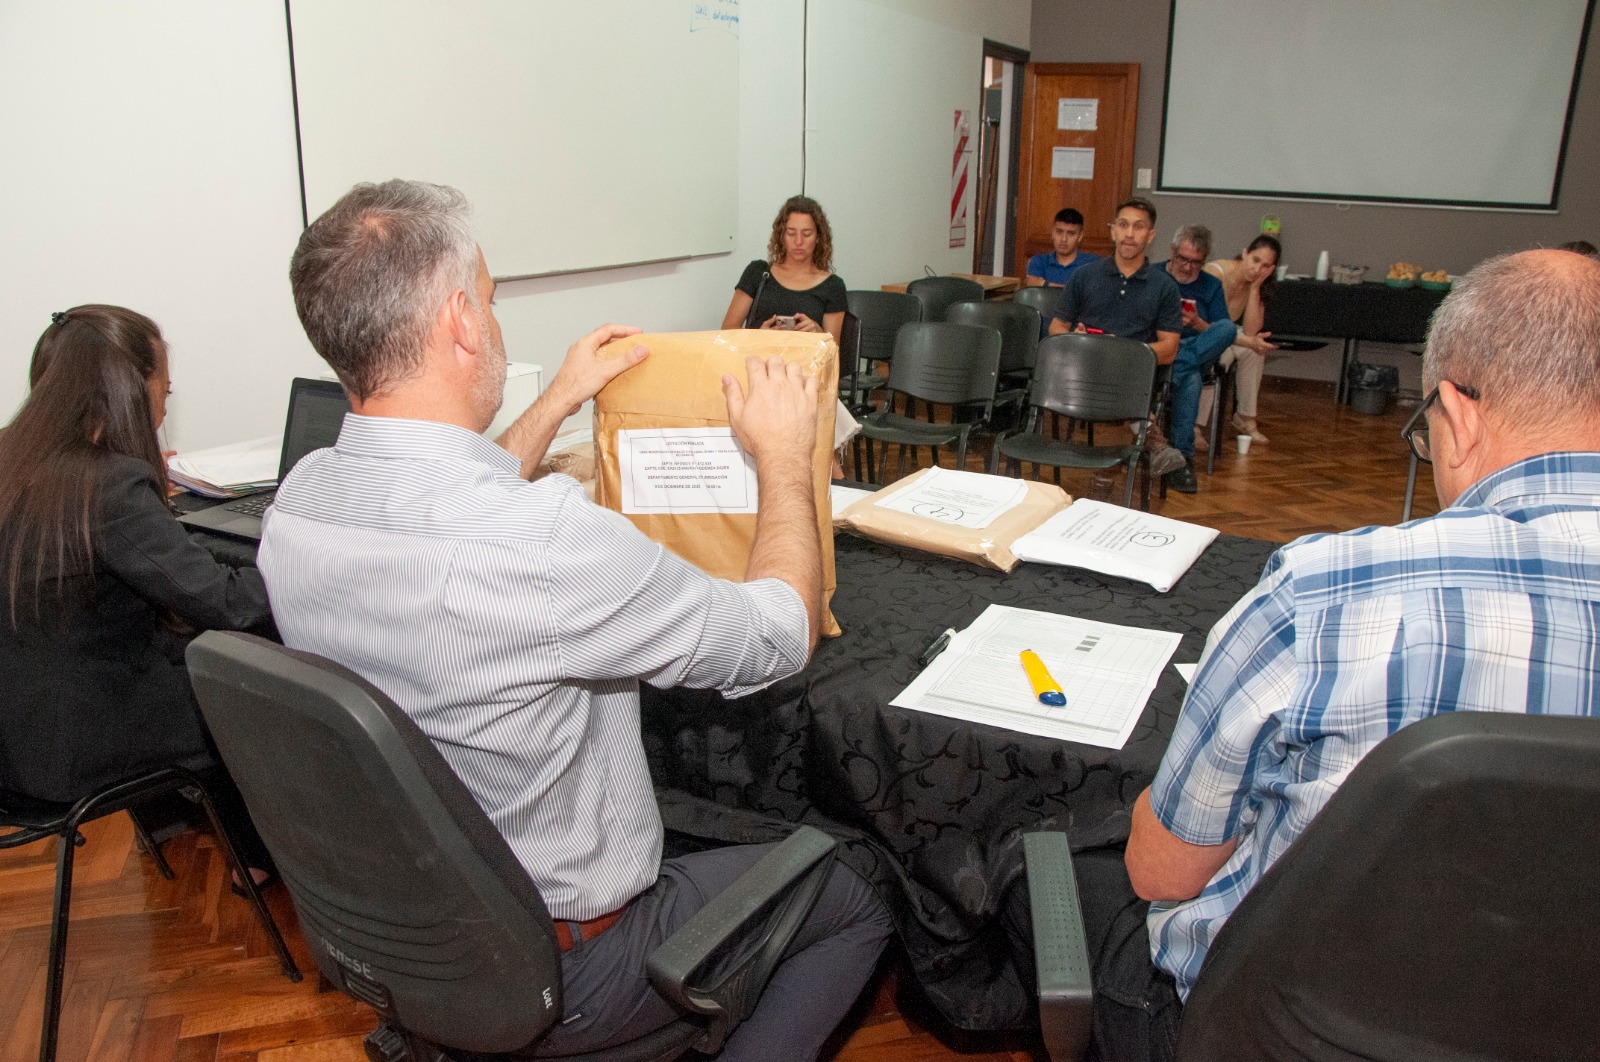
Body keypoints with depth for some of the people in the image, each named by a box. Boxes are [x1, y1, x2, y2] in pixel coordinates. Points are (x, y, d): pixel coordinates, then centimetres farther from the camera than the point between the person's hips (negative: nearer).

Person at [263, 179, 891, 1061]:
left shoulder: (298, 500, -11)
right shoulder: (547, 541, -37)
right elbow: (782, 634, -21)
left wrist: (557, 403, 17)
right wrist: (783, 456, -7)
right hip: (553, 975, -7)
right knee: (856, 898, 12)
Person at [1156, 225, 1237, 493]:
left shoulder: (1212, 286, 18)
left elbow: (1222, 334, 9)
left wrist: (1197, 323, -11)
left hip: (1198, 351, 3)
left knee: (1229, 329, -34)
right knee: (1190, 377, -40)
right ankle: (1182, 458, -38)